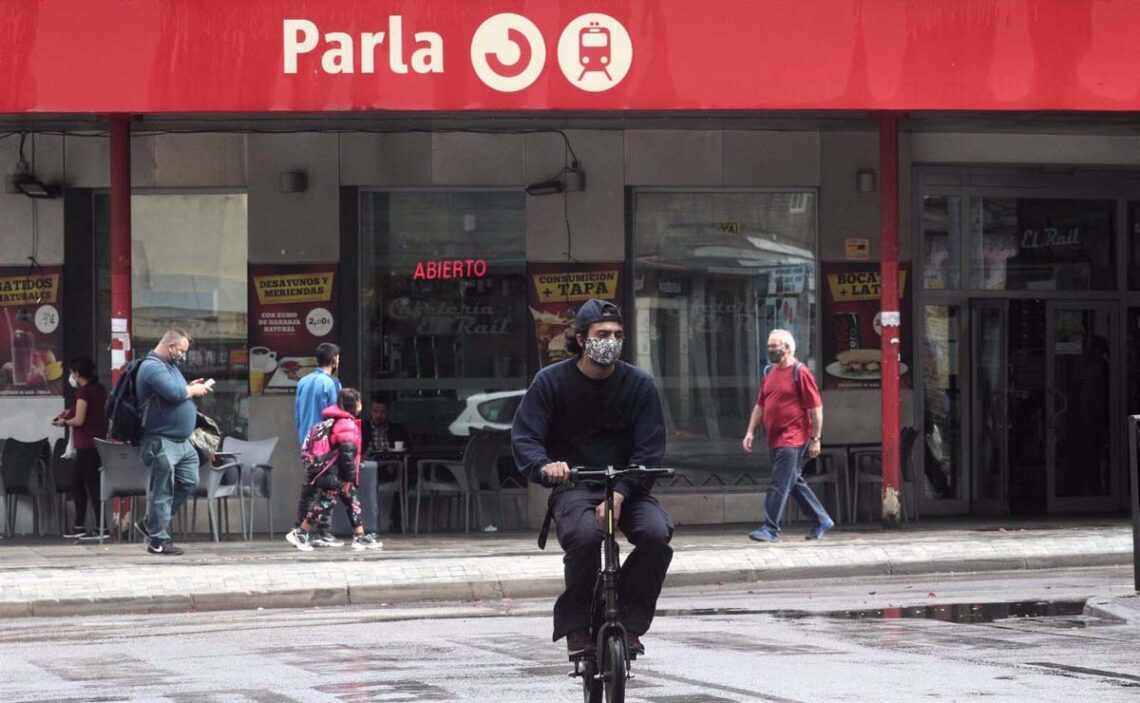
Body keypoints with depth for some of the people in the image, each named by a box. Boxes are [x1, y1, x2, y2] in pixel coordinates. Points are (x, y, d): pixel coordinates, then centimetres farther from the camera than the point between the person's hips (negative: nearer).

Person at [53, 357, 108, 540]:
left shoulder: (83, 391, -14)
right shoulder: (99, 389, 12)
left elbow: (79, 420, -17)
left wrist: (64, 422, 2)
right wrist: (71, 413, 20)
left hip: (87, 445, -9)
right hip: (99, 441, 9)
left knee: (92, 485, -6)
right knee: (77, 484, 16)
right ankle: (79, 526, 19)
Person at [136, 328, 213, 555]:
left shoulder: (169, 365, 17)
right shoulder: (152, 367, -16)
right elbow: (173, 393, -27)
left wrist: (191, 387, 8)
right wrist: (194, 390, -10)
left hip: (181, 441, 10)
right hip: (161, 442, -10)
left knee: (188, 483, 13)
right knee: (162, 491, -6)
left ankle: (154, 525, 24)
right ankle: (158, 540, -1)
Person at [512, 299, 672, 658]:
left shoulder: (639, 384, 1)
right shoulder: (551, 381, -2)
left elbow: (650, 448, -5)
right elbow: (524, 436, -8)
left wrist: (620, 494, -21)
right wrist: (545, 466, -31)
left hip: (627, 489, 2)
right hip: (574, 488, -2)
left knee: (657, 532, -29)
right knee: (585, 535, -36)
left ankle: (628, 624, -13)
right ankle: (577, 627, -17)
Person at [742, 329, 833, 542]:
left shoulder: (800, 373, -9)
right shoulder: (769, 373, 14)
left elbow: (816, 407, -10)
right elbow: (760, 406, 20)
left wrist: (815, 439, -12)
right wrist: (751, 432, 11)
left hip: (793, 440, -8)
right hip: (775, 440, 8)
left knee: (779, 485, -11)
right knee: (795, 483, 15)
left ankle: (770, 529, -11)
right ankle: (822, 521, 26)